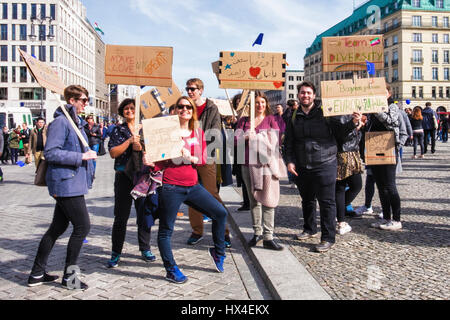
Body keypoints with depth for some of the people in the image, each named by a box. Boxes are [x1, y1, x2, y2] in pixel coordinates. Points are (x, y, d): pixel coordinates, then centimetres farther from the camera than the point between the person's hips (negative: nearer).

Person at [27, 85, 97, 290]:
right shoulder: (61, 122, -13)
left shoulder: (76, 122, 18)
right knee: (82, 226, -6)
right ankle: (69, 276, 7)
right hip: (67, 184, -10)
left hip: (72, 184, 10)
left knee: (58, 227, 15)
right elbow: (50, 153, -21)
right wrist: (81, 156, -20)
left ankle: (37, 273, 27)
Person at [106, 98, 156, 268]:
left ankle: (145, 249, 20)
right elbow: (113, 153, -3)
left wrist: (141, 147, -11)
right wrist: (129, 141, -13)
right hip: (124, 176, -1)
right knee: (121, 216, 1)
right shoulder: (118, 130, 7)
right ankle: (116, 253, 11)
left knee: (144, 214, 6)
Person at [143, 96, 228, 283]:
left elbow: (204, 159, 7)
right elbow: (162, 162, -2)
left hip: (193, 186, 5)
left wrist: (191, 158, -13)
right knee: (166, 230, 3)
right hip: (171, 187, -5)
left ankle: (218, 252, 24)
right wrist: (150, 163, -22)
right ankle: (171, 270, 18)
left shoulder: (199, 133, 11)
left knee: (220, 213, 5)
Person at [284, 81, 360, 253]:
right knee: (307, 200, 18)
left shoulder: (324, 112, -3)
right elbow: (289, 142, 13)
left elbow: (339, 130, -1)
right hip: (302, 168, 5)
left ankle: (328, 238, 6)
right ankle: (309, 229, 37)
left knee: (327, 202, -2)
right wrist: (290, 161, 3)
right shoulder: (294, 117, 10)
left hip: (325, 165, -5)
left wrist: (353, 123, -18)